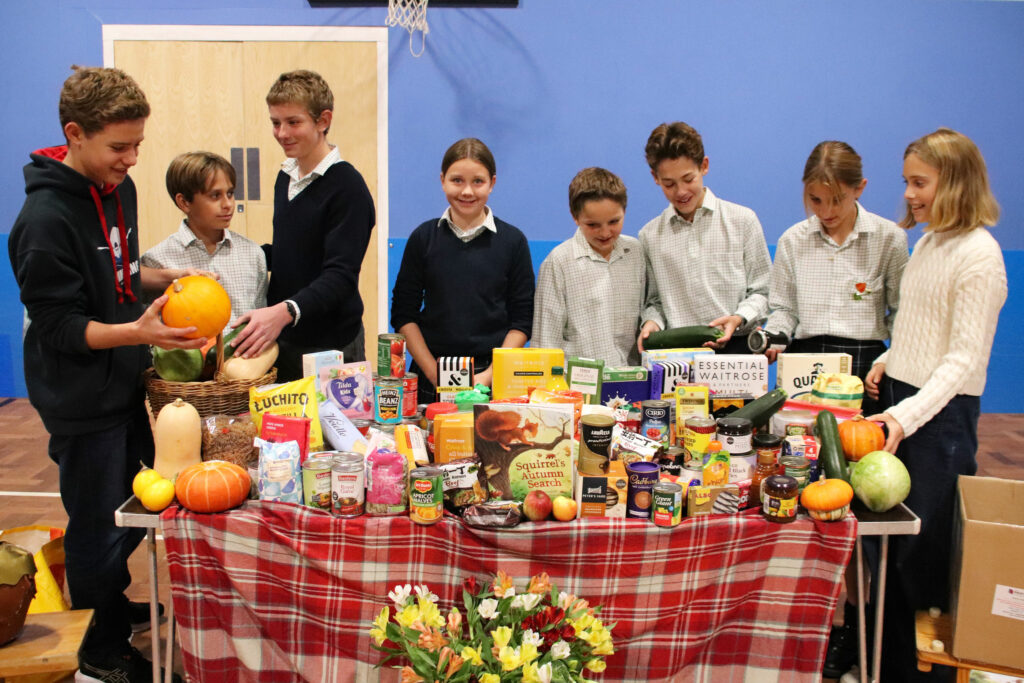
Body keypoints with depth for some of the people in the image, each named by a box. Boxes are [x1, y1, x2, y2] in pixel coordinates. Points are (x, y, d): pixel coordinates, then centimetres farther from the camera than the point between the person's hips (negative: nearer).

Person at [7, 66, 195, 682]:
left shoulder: (117, 188, 4)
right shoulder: (47, 217, -23)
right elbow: (58, 326, -22)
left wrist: (161, 278, 0)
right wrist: (138, 332, -34)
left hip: (123, 384, 8)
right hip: (81, 399, -8)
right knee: (100, 522, 5)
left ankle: (113, 603, 44)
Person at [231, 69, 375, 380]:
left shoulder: (347, 186, -15)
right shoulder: (285, 177, 11)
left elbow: (340, 275, -23)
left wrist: (285, 311, -36)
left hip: (330, 345, -7)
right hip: (279, 339, 7)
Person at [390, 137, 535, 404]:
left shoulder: (512, 240, 1)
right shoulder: (424, 237, 3)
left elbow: (522, 320, 1)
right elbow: (404, 314, 3)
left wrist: (489, 375, -9)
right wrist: (434, 373, -7)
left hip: (495, 379, -1)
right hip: (432, 380, 1)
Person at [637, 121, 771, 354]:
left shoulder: (743, 220, 7)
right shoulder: (650, 236, 11)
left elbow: (762, 291, 9)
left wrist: (738, 319, -8)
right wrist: (651, 322, -4)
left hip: (736, 346, -1)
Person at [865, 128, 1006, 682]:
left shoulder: (979, 253, -15)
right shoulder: (927, 242, 11)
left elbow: (965, 356, -20)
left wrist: (908, 415, -28)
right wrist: (888, 362, 10)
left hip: (941, 410, -8)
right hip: (901, 397, 8)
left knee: (923, 552, 0)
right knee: (890, 541, 15)